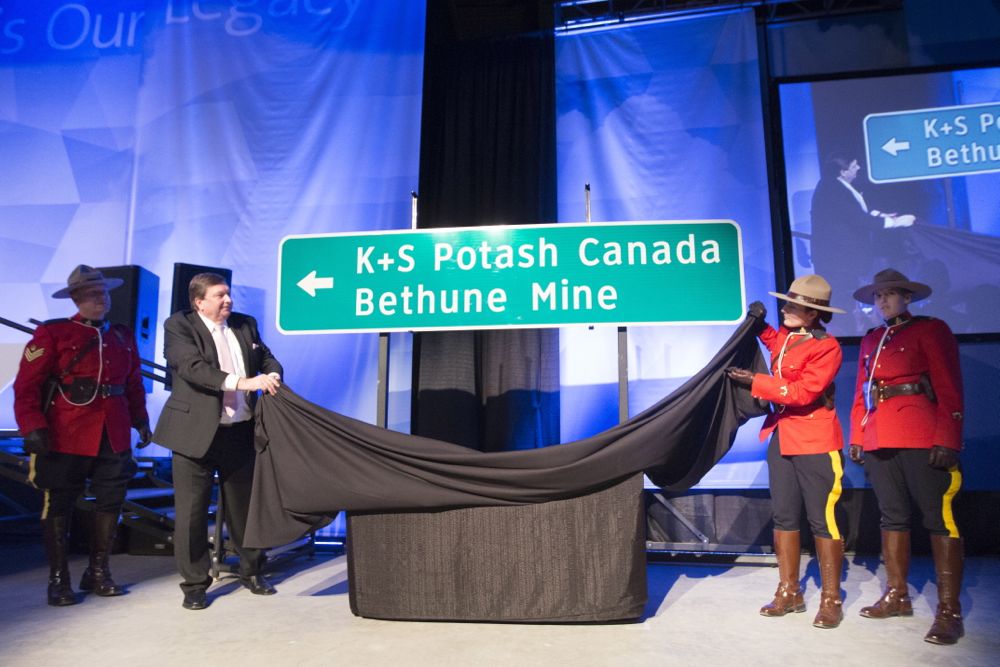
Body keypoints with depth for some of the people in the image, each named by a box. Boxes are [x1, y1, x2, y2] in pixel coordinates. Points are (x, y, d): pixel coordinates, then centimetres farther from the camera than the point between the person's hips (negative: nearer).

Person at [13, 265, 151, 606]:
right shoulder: (52, 334, -3)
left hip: (114, 437, 5)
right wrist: (33, 427, -16)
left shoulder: (123, 336, 13)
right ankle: (58, 579, 19)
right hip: (65, 437, -4)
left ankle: (98, 572, 25)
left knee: (111, 502, 9)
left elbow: (134, 383, 17)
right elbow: (27, 384, -7)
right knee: (58, 505, 5)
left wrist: (140, 419, 10)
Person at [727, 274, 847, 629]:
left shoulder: (827, 346, -14)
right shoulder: (786, 335, 7)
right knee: (784, 516, 10)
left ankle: (831, 599, 12)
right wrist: (760, 324, 18)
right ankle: (789, 592, 21)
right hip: (781, 437, 8)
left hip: (815, 442, -8)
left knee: (822, 519, 0)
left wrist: (755, 381, -20)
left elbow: (802, 392, -24)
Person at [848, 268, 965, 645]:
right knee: (892, 515, 11)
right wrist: (857, 438, 10)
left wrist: (946, 440, -14)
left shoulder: (932, 330, 2)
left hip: (922, 437, -6)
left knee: (938, 517, -3)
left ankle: (949, 610, 2)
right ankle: (897, 595, 21)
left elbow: (950, 388, -6)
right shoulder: (870, 340, 18)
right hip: (879, 439, 6)